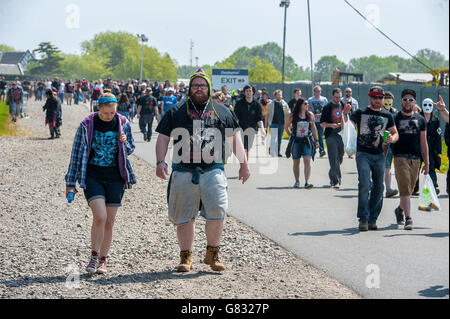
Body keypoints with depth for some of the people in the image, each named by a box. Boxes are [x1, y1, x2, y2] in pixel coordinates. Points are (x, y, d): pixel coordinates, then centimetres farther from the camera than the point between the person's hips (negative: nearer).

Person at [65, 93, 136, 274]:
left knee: (109, 221, 4)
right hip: (92, 175, -2)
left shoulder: (123, 123, 1)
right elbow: (77, 153, 2)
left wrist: (124, 143, -11)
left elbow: (130, 150, 14)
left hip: (115, 177, 2)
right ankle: (94, 256, 0)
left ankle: (103, 260, 17)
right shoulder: (87, 125, -5)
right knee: (100, 217, -18)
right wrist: (70, 182, 3)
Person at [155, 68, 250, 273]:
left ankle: (212, 254, 3)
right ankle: (186, 257, 14)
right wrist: (160, 162, -5)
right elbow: (163, 138, 9)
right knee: (184, 217, 3)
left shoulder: (222, 112, 15)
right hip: (183, 171, 0)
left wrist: (243, 165, 17)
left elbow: (234, 138, 20)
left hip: (213, 170, 0)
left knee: (216, 211, -13)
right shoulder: (176, 112, 11)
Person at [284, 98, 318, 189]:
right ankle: (297, 181, 21)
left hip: (307, 141, 0)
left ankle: (307, 182, -18)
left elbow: (313, 128, 12)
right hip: (296, 141, 0)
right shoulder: (292, 116, -3)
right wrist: (291, 136, 5)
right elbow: (286, 126, 11)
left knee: (307, 161, -13)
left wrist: (316, 140, 11)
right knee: (296, 162, 8)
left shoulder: (310, 115, 3)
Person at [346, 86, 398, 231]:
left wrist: (392, 138, -8)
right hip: (363, 154, -4)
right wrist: (345, 114, -26)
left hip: (379, 155, 4)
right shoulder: (361, 113, 1)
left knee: (379, 187, 3)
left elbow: (395, 133, 16)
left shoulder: (387, 116, 11)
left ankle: (372, 219, 12)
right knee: (364, 185, -15)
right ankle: (363, 218, -9)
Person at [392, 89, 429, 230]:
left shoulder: (420, 119, 12)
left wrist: (426, 163, 11)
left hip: (416, 159, 4)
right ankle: (408, 219, -15)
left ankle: (400, 209, 36)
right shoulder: (394, 118, 3)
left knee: (409, 189, 10)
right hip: (400, 157, -4)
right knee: (405, 188, -13)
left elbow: (423, 143, 14)